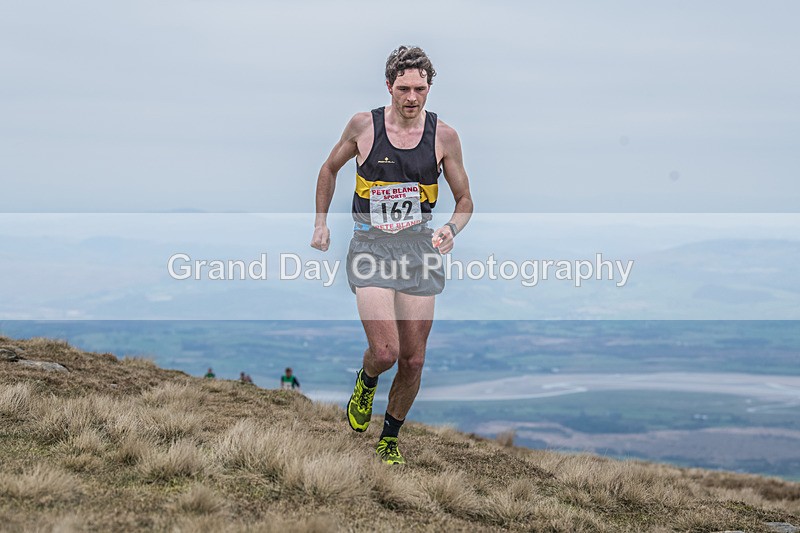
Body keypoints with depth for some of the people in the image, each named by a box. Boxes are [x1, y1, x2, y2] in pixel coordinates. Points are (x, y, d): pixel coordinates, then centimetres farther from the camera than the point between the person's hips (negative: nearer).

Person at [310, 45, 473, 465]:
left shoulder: (443, 136, -1)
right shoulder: (363, 126, -4)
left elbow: (465, 199, 8)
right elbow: (329, 169, 14)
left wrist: (452, 229, -12)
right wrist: (321, 223, 10)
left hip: (420, 248, 2)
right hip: (371, 247, -2)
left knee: (413, 361, 3)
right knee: (385, 352, -17)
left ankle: (389, 438, 26)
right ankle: (365, 383, 21)